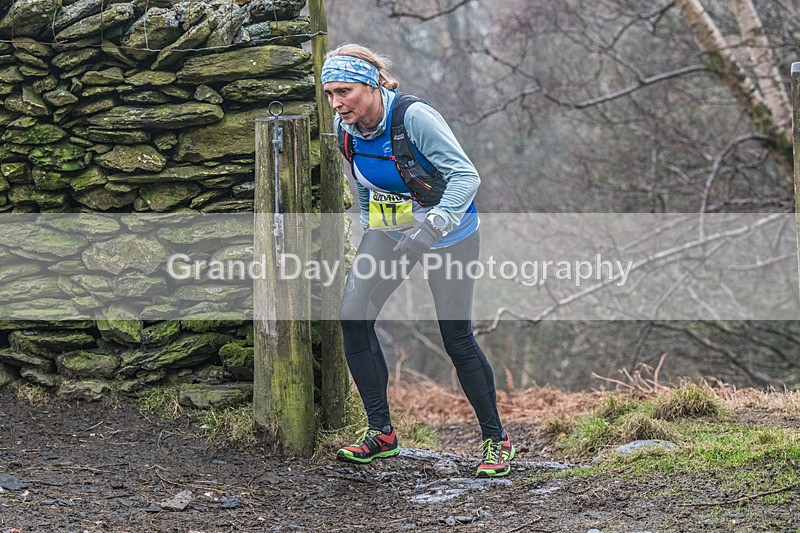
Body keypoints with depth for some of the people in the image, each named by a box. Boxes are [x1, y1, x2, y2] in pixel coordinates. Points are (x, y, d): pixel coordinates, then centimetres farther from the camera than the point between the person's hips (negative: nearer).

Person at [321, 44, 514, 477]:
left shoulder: (414, 117, -28)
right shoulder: (345, 128, -7)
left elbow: (466, 176, -29)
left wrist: (432, 227, -40)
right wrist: (368, 228, 18)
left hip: (448, 234, -6)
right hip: (390, 230, 6)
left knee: (457, 338, -5)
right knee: (353, 315, -12)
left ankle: (496, 440, 13)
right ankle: (381, 432, -1)